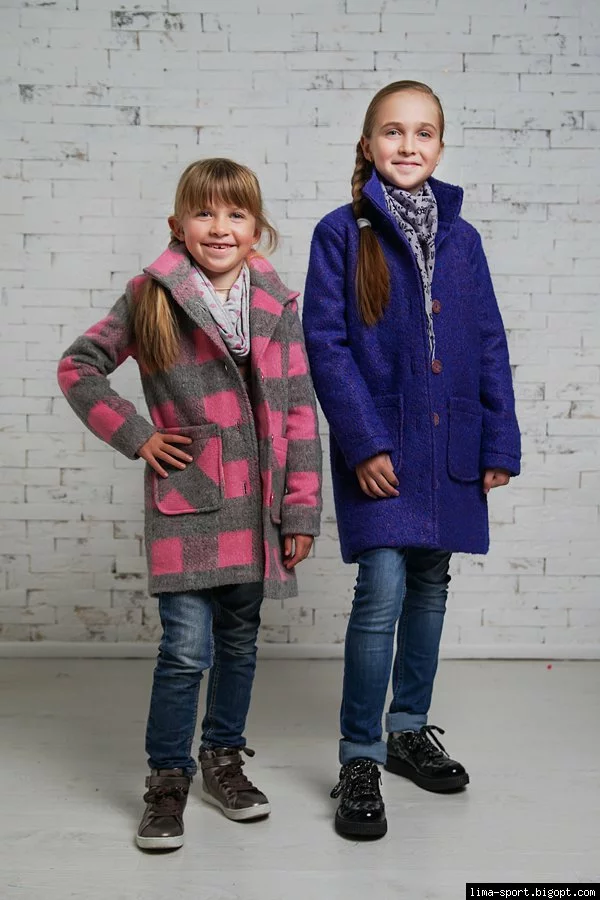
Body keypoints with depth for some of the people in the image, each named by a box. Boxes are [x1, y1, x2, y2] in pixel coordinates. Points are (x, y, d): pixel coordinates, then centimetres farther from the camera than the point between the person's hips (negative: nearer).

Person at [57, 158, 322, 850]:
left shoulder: (276, 304, 5)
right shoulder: (152, 296, -2)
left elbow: (300, 410, 4)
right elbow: (78, 367, 4)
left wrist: (302, 508, 1)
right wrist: (136, 437, -4)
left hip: (256, 506, 3)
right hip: (186, 500, -3)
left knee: (239, 640, 14)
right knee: (186, 649, -5)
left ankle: (223, 759, 33)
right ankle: (168, 779, 15)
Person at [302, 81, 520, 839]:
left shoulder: (461, 238, 9)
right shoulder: (341, 232, -2)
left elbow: (488, 344, 8)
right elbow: (325, 341, -7)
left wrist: (500, 442, 2)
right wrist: (363, 441, -14)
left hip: (450, 445, 5)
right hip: (380, 446, -4)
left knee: (429, 586, 13)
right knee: (382, 591, -10)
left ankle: (409, 729, 31)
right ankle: (359, 759, 6)